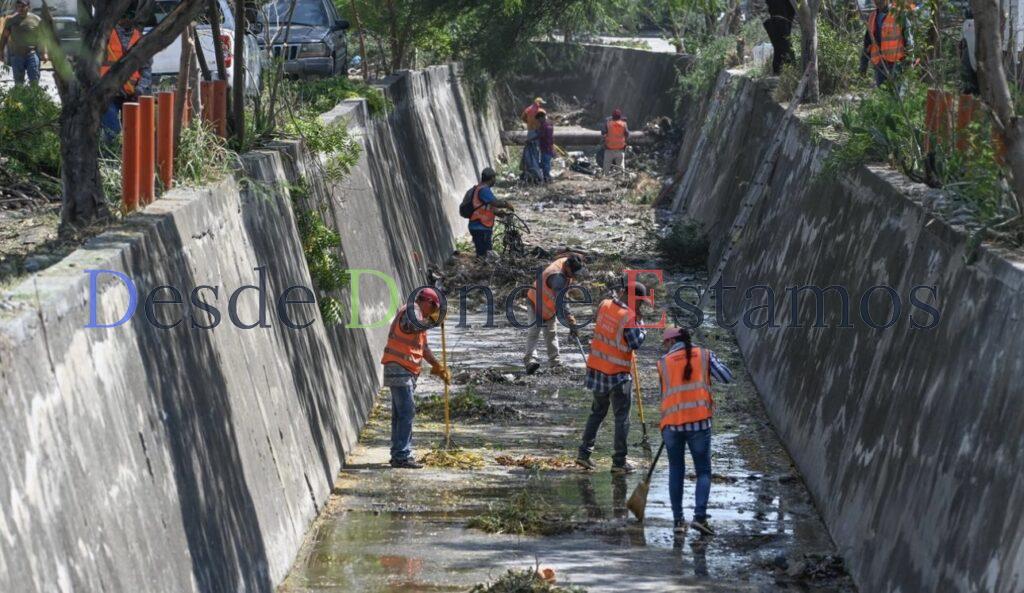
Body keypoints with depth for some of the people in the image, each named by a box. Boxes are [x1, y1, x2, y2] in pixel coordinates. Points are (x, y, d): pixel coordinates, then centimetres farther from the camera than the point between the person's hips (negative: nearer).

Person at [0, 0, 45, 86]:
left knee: (34, 79, -6)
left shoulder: (36, 20, 2)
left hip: (32, 54, -1)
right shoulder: (11, 20, 6)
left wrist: (44, 53, -1)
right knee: (18, 81, 4)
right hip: (16, 55, 2)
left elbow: (42, 37, 5)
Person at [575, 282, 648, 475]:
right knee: (622, 417, 4)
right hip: (619, 374, -7)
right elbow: (636, 343, -20)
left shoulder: (605, 305, 1)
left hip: (597, 368, 7)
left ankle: (584, 453, 18)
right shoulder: (629, 317, -20)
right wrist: (640, 323, -9)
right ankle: (619, 462, 6)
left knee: (597, 412, 20)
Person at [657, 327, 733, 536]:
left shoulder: (663, 362, 9)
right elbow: (727, 377, 1)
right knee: (703, 471, 8)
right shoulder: (704, 355, 7)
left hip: (671, 422, 1)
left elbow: (665, 393, 12)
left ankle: (678, 520, 10)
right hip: (699, 421, -1)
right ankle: (699, 516, -10)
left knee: (676, 471, 14)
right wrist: (711, 362, 18)